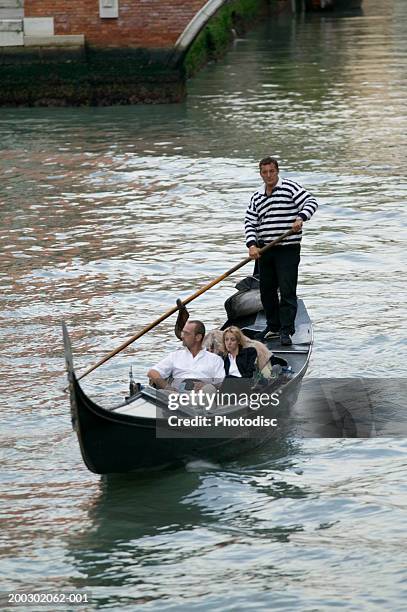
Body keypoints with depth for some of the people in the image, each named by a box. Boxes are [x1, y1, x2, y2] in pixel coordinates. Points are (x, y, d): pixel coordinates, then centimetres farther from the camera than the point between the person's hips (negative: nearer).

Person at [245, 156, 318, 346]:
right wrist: (252, 245, -6)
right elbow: (250, 223, 10)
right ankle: (273, 326, 23)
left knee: (287, 291, -8)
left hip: (288, 249, -6)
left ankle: (286, 330, -7)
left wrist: (300, 218, -28)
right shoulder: (257, 197, 12)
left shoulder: (289, 187, -3)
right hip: (264, 250, 6)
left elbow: (311, 202, -10)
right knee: (266, 290, 11)